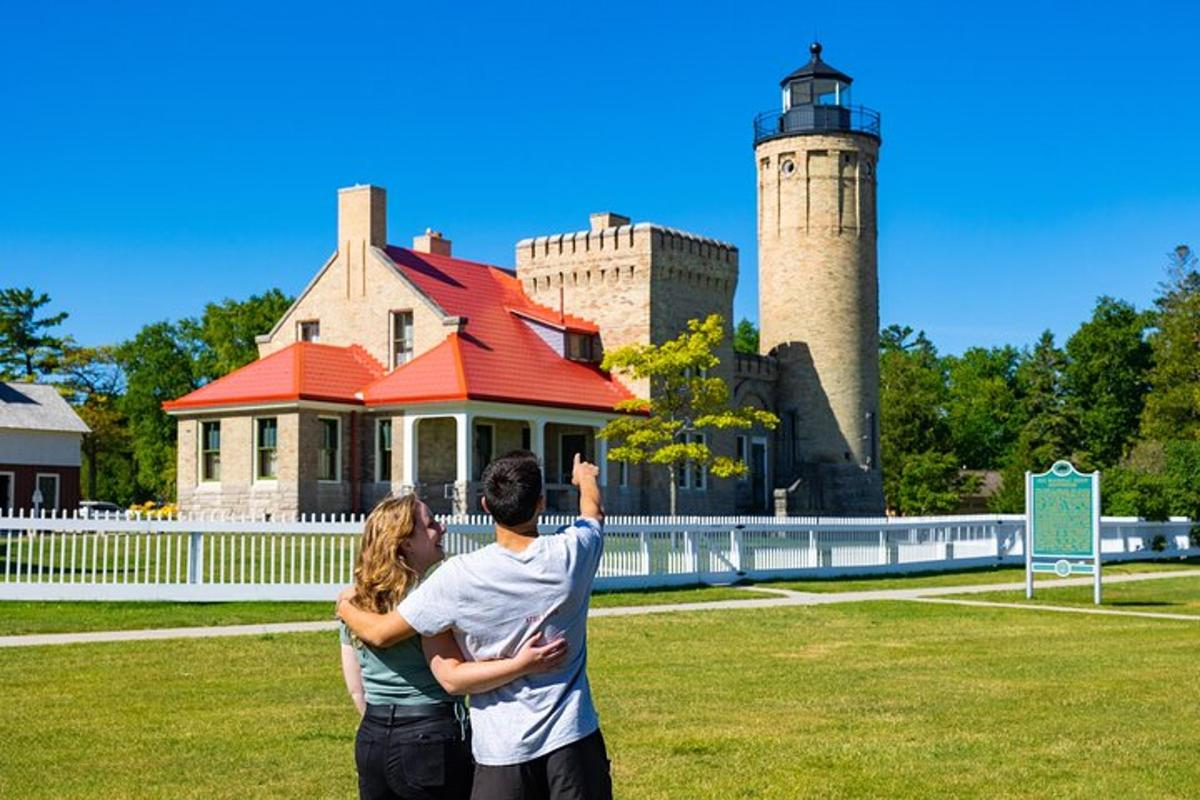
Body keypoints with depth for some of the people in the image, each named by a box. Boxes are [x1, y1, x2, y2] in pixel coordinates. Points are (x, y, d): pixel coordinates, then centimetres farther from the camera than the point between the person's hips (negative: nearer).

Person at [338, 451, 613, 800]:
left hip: (502, 750, -1)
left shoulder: (459, 577, -14)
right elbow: (594, 512, 19)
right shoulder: (571, 553, -7)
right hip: (572, 739, 2)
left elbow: (381, 633, -5)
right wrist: (586, 478, 43)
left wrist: (345, 608, 18)